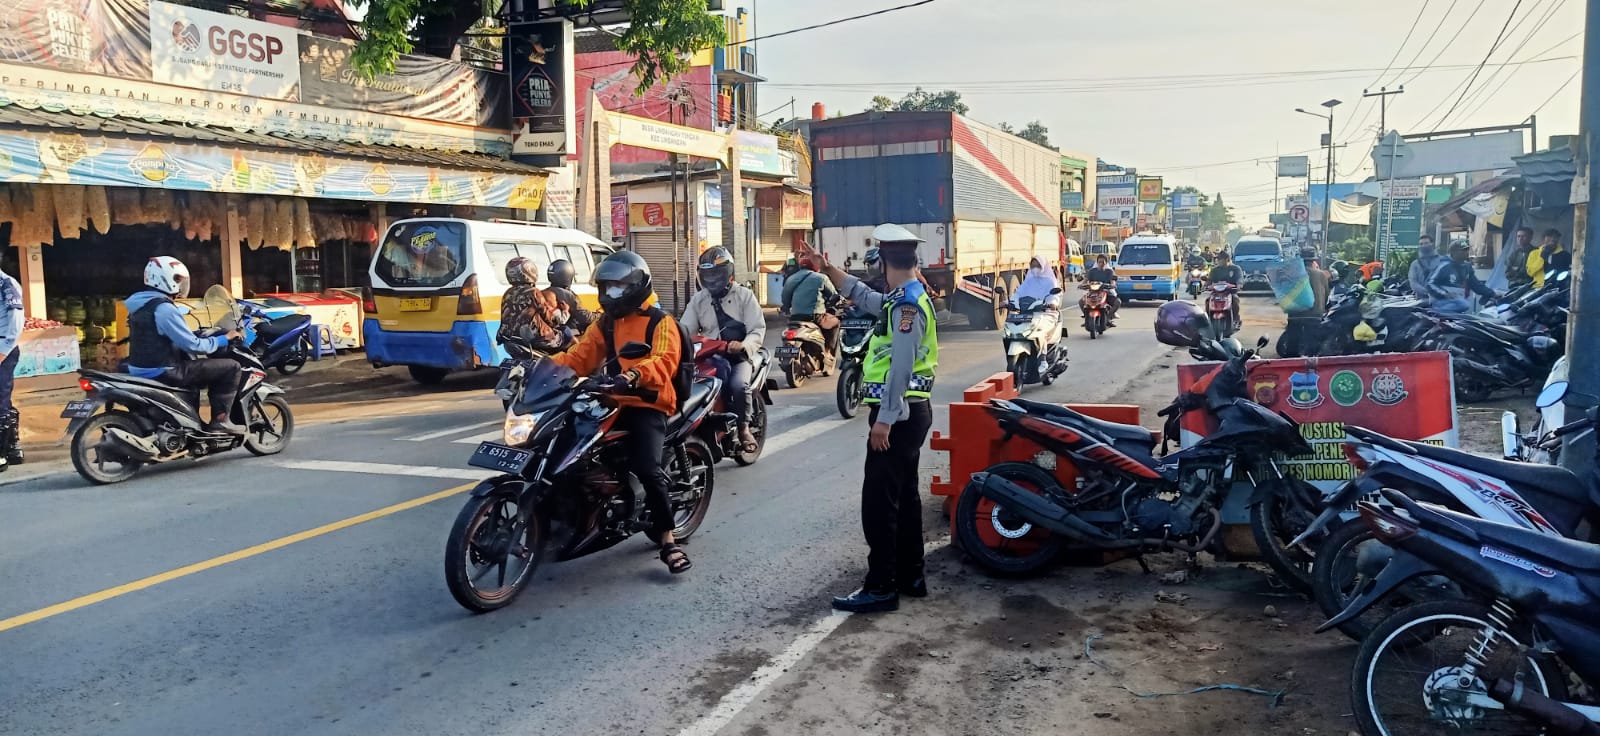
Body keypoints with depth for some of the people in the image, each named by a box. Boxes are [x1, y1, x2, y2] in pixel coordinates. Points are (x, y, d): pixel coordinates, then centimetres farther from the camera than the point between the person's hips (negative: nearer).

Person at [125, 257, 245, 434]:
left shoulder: (141, 303, 10)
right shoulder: (164, 309, -20)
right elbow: (193, 345, -21)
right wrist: (224, 339, -8)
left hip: (142, 369, 10)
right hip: (162, 372, -10)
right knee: (231, 367, -9)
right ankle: (220, 419, -10)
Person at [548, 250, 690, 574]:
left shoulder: (660, 322, -2)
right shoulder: (605, 323, 20)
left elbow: (665, 361, -20)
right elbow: (579, 356, 11)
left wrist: (634, 375, -39)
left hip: (647, 405, -7)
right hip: (612, 404, 7)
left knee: (647, 468, -24)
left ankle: (667, 539, -12)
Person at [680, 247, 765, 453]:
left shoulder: (744, 295, 5)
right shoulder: (698, 299, 16)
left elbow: (758, 329, -5)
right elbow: (686, 328, 7)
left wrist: (743, 344, -27)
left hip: (739, 355, -2)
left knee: (739, 384, -32)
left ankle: (743, 427, -8)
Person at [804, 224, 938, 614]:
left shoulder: (907, 304, -18)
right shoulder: (906, 297, 13)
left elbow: (901, 367, -24)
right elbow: (862, 294, 29)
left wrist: (884, 419, -24)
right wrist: (826, 267, 27)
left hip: (898, 413, -10)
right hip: (909, 411, 10)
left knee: (879, 501, -6)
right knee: (904, 495, 16)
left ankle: (881, 587, -1)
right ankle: (911, 576, 25)